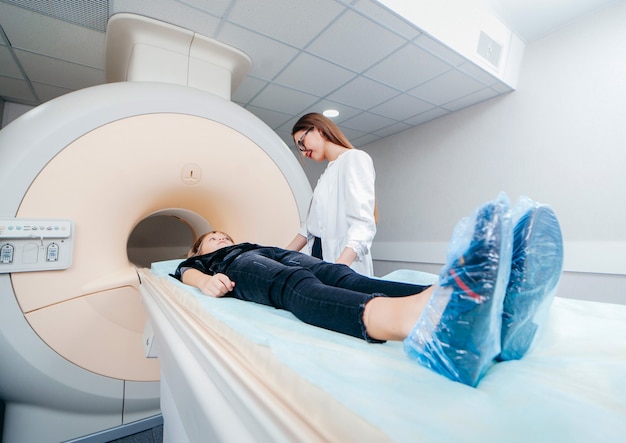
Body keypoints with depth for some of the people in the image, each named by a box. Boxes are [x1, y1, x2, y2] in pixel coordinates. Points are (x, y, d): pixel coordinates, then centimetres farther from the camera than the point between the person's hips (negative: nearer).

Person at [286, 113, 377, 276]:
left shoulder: (355, 158, -8)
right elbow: (313, 224, 14)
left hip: (346, 262, -7)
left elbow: (363, 222, -21)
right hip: (320, 259, 7)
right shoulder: (327, 173, 18)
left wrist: (340, 266, -34)